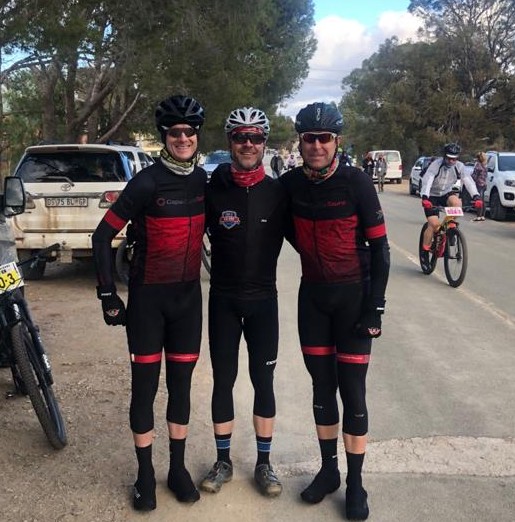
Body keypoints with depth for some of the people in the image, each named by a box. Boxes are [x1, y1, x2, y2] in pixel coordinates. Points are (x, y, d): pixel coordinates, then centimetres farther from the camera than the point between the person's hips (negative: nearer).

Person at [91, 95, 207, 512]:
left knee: (181, 383, 12)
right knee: (145, 386, 4)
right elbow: (103, 236, -10)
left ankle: (178, 468, 26)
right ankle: (145, 474, 21)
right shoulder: (147, 183, -13)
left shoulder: (204, 181, 2)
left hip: (188, 295, 4)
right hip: (148, 297, -4)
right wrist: (108, 295, -11)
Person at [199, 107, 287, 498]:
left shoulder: (277, 192, -3)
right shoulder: (213, 190, -5)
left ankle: (264, 463, 23)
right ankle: (223, 461, 24)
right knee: (223, 380, 8)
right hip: (223, 299, 0)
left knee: (263, 381, 7)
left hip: (263, 299, 0)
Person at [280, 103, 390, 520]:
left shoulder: (357, 182, -13)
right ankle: (329, 470, 28)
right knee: (322, 386, 12)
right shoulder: (290, 184, -3)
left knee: (353, 390, 2)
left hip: (353, 295, -3)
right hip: (312, 295, 3)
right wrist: (312, 252, 10)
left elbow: (379, 247, -10)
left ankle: (356, 483, 18)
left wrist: (375, 308, -12)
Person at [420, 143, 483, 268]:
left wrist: (476, 197, -36)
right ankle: (425, 250, 1)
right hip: (432, 196, -3)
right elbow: (426, 181, -35)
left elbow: (469, 181, -20)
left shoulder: (459, 167, -11)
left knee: (457, 202, -31)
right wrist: (424, 198, -50)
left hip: (447, 193, 4)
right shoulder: (436, 164, -23)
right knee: (434, 224, -17)